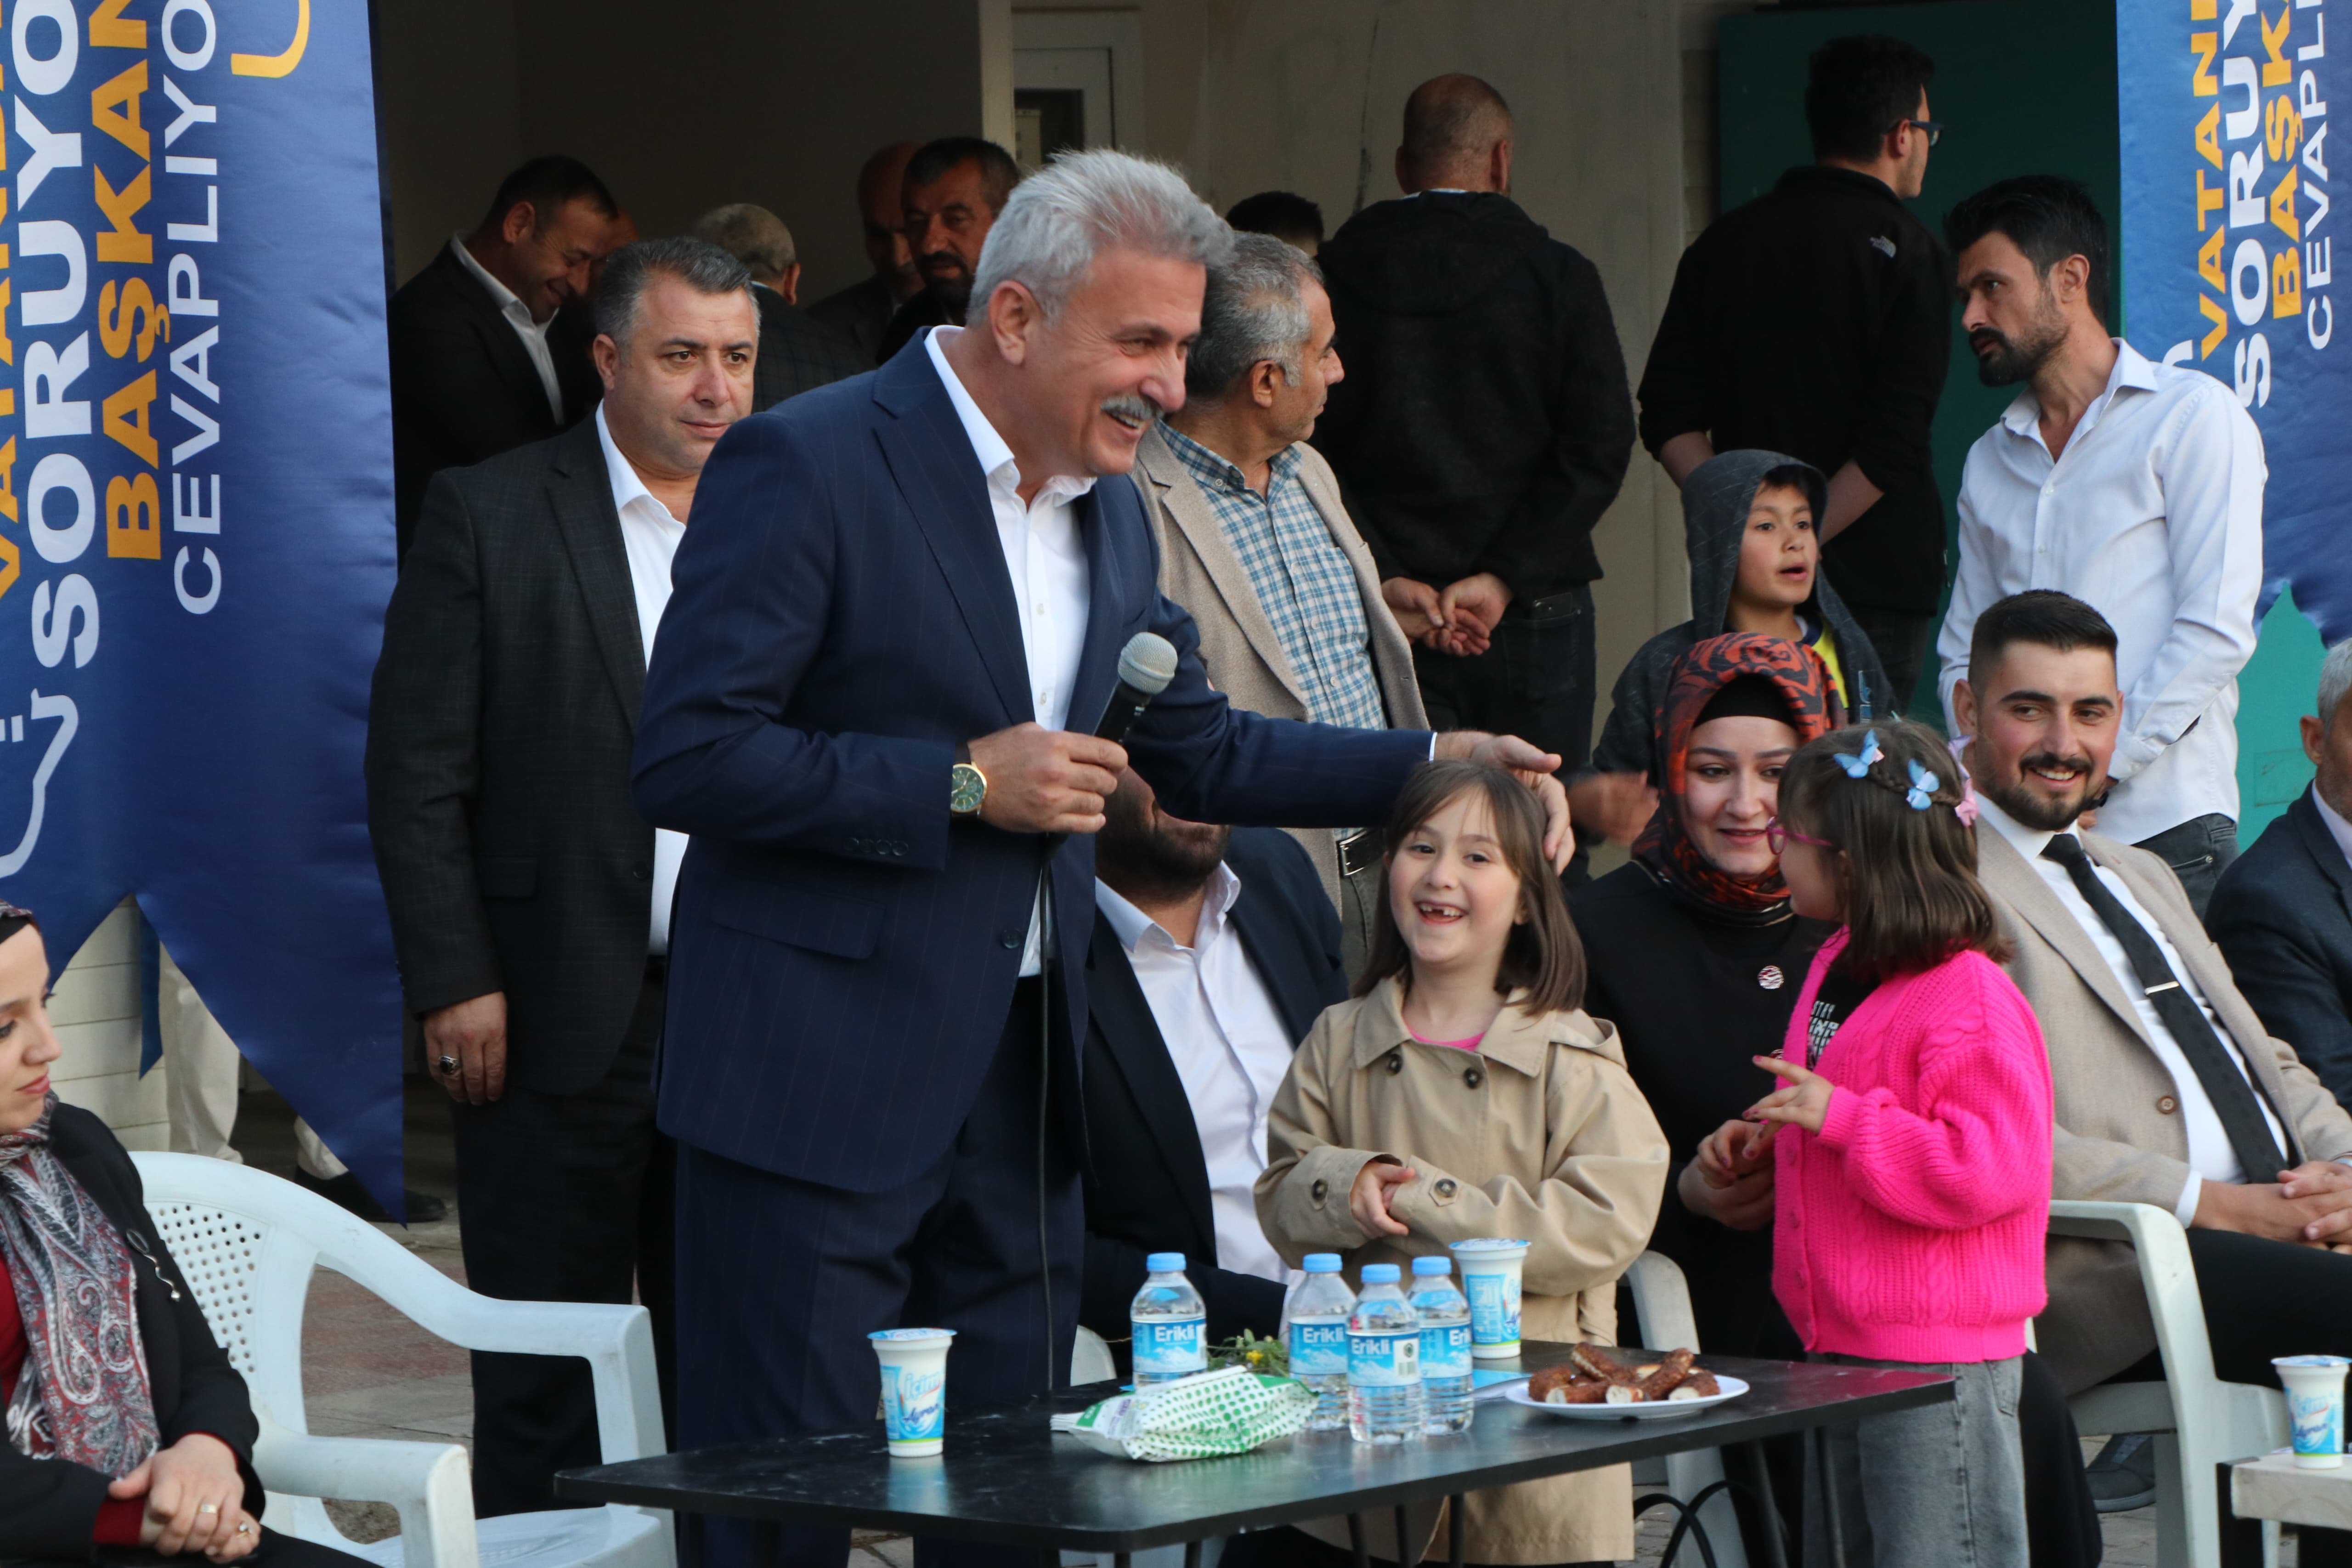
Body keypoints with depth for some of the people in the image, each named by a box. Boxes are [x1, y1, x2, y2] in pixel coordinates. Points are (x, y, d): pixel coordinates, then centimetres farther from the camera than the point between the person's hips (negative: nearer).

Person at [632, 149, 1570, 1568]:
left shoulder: (1108, 507, 13)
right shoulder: (807, 467, -13)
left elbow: (1196, 752, 23)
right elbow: (685, 758, -17)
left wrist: (1434, 762, 11)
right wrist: (961, 786, -18)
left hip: (1020, 1078, 8)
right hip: (823, 1077, -8)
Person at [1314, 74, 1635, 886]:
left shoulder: (1333, 278, 3)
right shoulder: (1556, 277, -1)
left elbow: (1307, 449, -3)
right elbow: (1599, 447, -8)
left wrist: (1387, 580, -8)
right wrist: (1501, 579, -11)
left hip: (1389, 623, 1)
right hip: (1534, 615, -1)